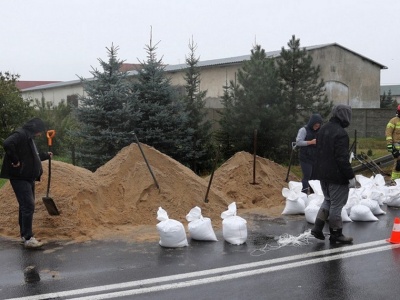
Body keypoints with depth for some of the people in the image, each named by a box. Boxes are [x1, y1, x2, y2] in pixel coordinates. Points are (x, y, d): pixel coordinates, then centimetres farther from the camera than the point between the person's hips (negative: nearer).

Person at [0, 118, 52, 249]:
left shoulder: (29, 138, 19)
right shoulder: (20, 134, -14)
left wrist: (46, 155, 43)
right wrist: (15, 161, -27)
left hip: (28, 177, 10)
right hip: (20, 177, -10)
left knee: (25, 206, 14)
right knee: (28, 206, -13)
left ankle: (24, 234, 22)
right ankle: (28, 238, -12)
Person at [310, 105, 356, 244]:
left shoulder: (323, 129, 9)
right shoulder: (341, 133, -20)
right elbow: (342, 158, -23)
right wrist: (350, 176, -16)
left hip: (323, 173, 9)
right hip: (337, 175, -9)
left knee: (328, 200, 21)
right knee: (336, 204, 3)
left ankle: (317, 227, 17)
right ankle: (336, 233, 12)